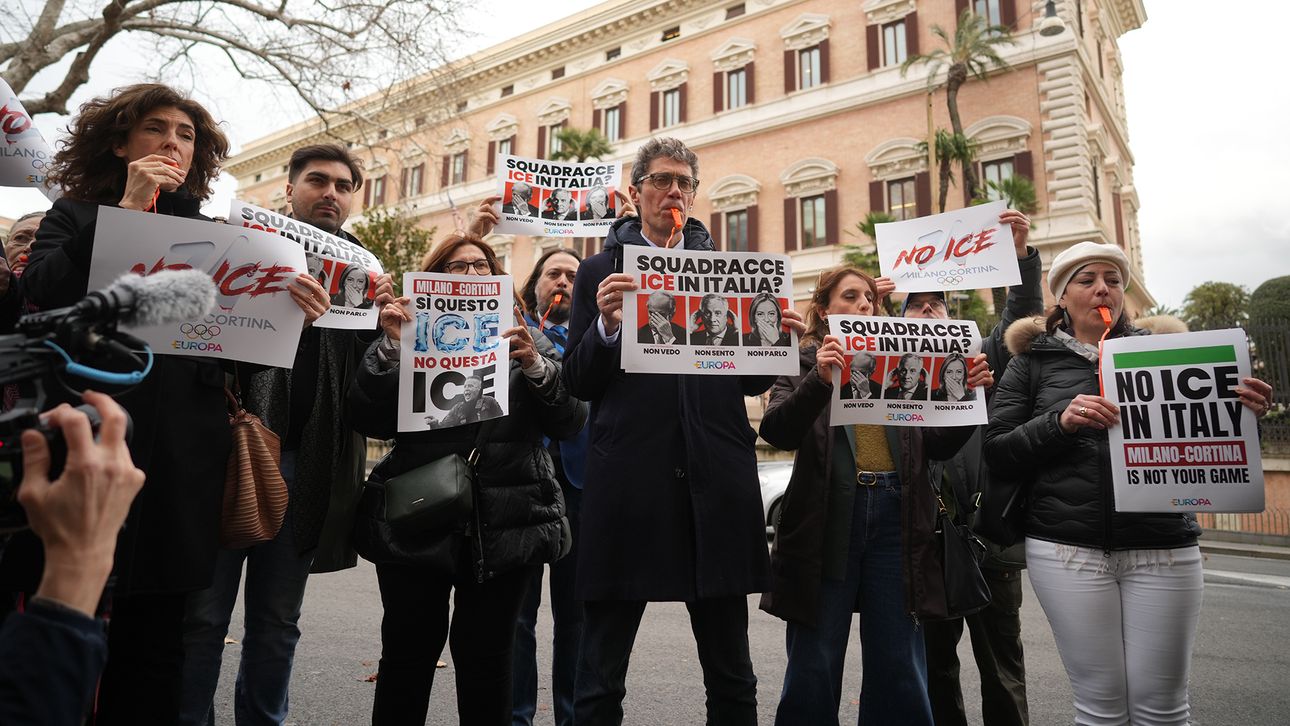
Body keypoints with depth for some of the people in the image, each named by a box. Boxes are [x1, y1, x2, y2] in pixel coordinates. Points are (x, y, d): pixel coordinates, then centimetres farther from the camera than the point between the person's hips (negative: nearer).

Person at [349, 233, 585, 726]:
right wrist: (391, 347, -13)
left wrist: (534, 365, -13)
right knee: (408, 652, 6)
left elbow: (570, 422, 1)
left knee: (486, 656, 5)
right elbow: (372, 422, -3)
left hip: (504, 529, 1)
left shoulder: (526, 341, 11)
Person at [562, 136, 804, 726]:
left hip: (715, 481, 2)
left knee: (731, 675, 13)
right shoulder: (602, 271, 7)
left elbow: (750, 381, 12)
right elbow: (578, 383, 2)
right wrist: (606, 325, -16)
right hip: (627, 479, -2)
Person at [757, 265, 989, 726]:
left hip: (895, 518, 3)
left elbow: (938, 445, 11)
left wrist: (970, 395, -4)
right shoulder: (803, 363, 7)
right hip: (828, 519, -2)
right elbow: (777, 432, -11)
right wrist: (820, 378, -25)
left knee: (900, 669, 8)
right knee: (813, 670, 6)